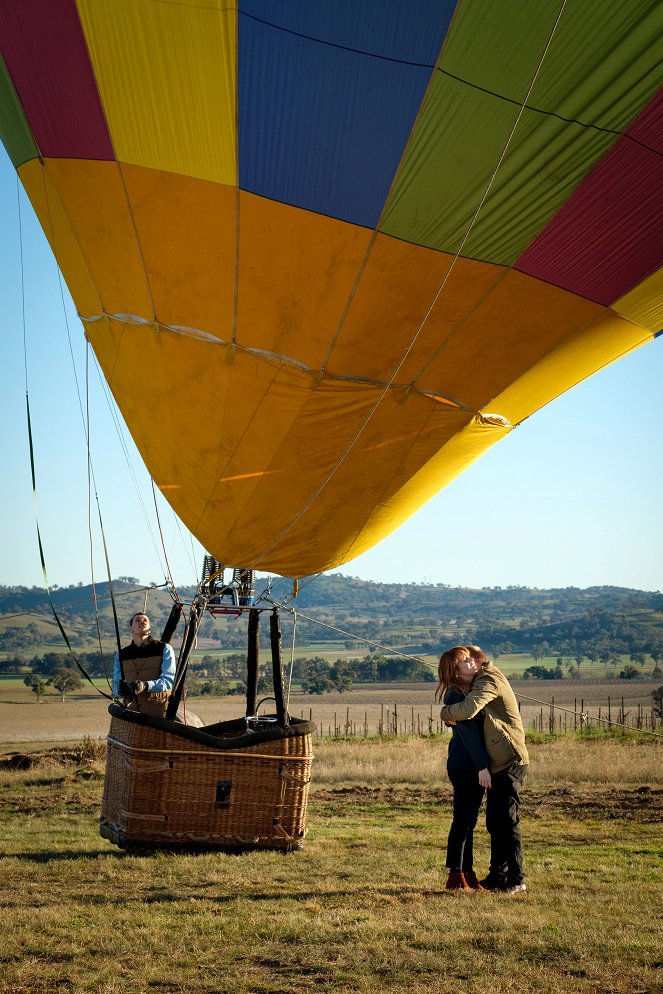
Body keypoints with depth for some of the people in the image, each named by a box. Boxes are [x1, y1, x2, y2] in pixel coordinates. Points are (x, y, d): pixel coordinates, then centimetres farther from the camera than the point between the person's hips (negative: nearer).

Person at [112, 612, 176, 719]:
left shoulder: (164, 649, 5)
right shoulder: (121, 655, 16)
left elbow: (169, 680, -6)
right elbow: (115, 686, 11)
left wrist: (146, 685, -24)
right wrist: (120, 690, -15)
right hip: (132, 710, 3)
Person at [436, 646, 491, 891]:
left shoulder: (472, 689, 15)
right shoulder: (455, 695, -14)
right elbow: (468, 732, -18)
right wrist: (483, 766, -20)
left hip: (474, 766, 9)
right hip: (464, 765, -9)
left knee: (468, 822, 12)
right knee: (462, 820, -5)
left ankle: (467, 874, 18)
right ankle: (455, 877, 0)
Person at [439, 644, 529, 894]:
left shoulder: (489, 681, -13)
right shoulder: (486, 680, 20)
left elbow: (467, 710, -30)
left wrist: (445, 712, -11)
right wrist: (452, 714, 0)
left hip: (510, 763, -10)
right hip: (499, 764, 10)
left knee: (507, 821, -7)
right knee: (494, 822, 14)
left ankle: (516, 880, -2)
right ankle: (498, 876, 21)